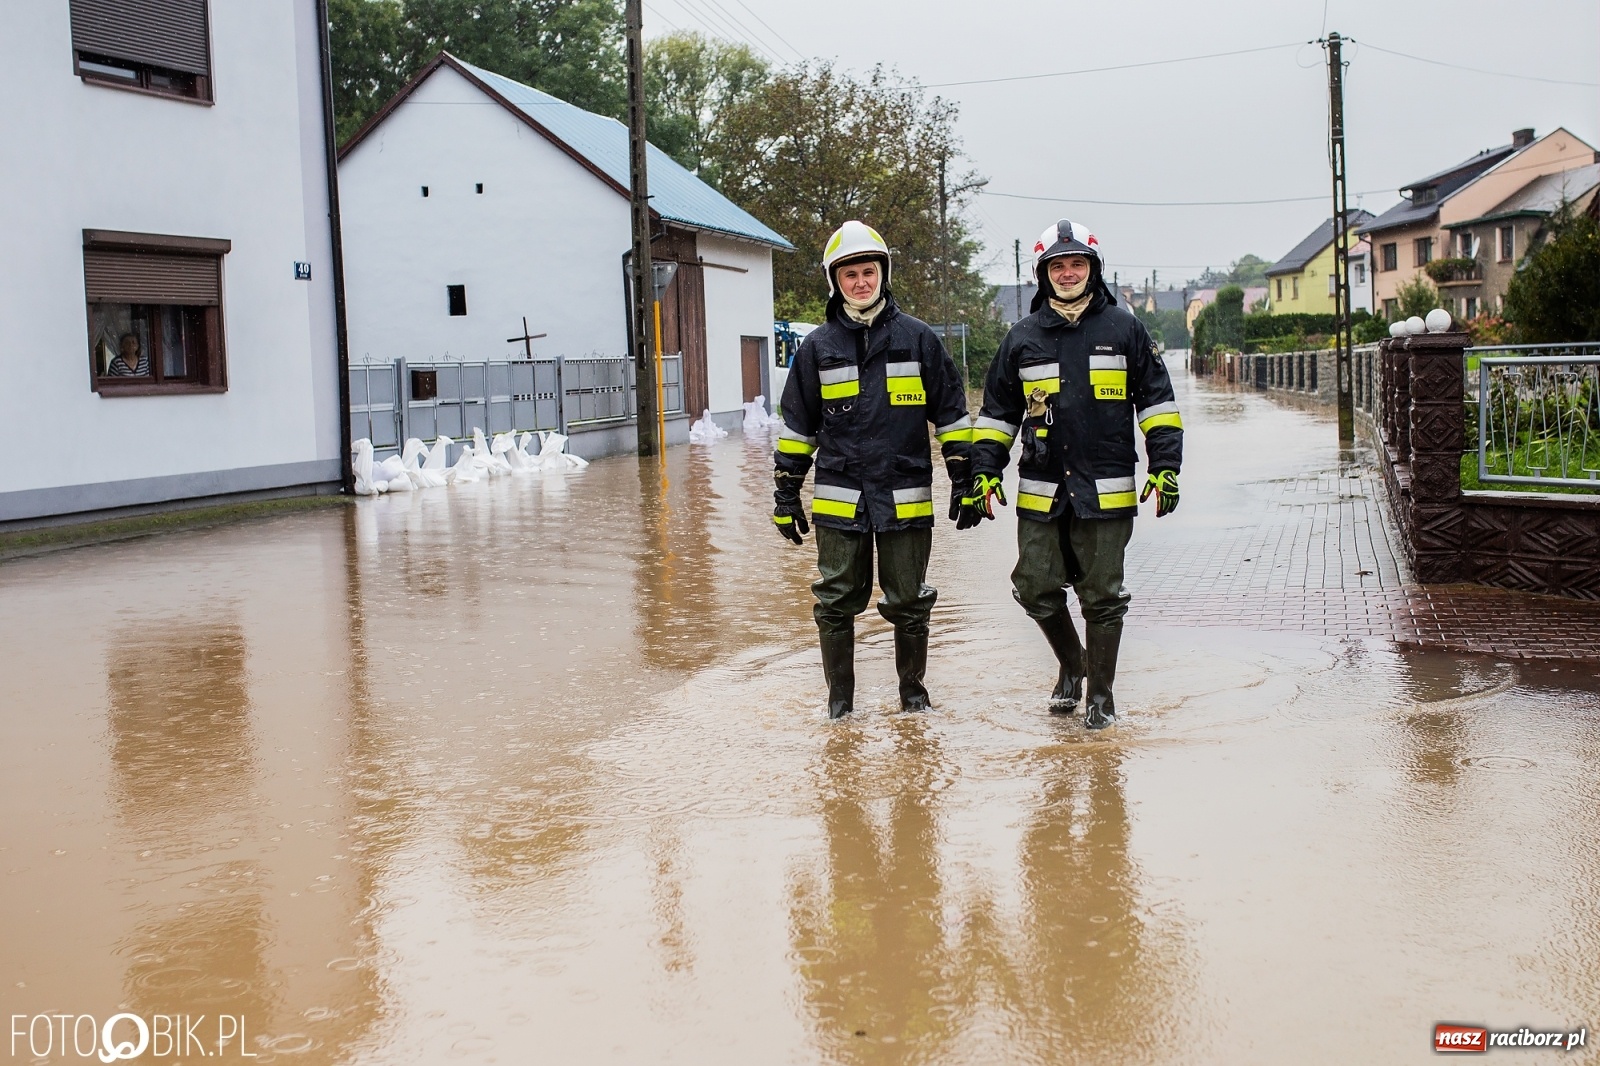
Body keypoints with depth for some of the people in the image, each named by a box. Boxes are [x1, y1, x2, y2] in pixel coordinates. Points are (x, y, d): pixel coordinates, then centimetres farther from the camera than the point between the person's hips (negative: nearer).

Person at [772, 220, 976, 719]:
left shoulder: (918, 339, 3)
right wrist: (786, 495, 9)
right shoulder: (818, 347, 5)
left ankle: (913, 689, 27)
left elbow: (952, 415, 7)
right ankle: (839, 698, 21)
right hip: (839, 502, 1)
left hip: (906, 500, -1)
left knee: (909, 604, 8)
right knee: (836, 604, 6)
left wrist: (965, 482, 3)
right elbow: (796, 426, 11)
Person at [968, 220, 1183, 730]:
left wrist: (1165, 467, 0)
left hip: (1107, 492, -2)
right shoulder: (1023, 338, 9)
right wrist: (984, 472, 7)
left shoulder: (1124, 329, 4)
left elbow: (1157, 401, 7)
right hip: (1040, 492, 2)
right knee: (1036, 590, 3)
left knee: (1102, 597, 3)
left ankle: (1101, 693, 18)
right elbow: (996, 410, 14)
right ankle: (1071, 665, 29)